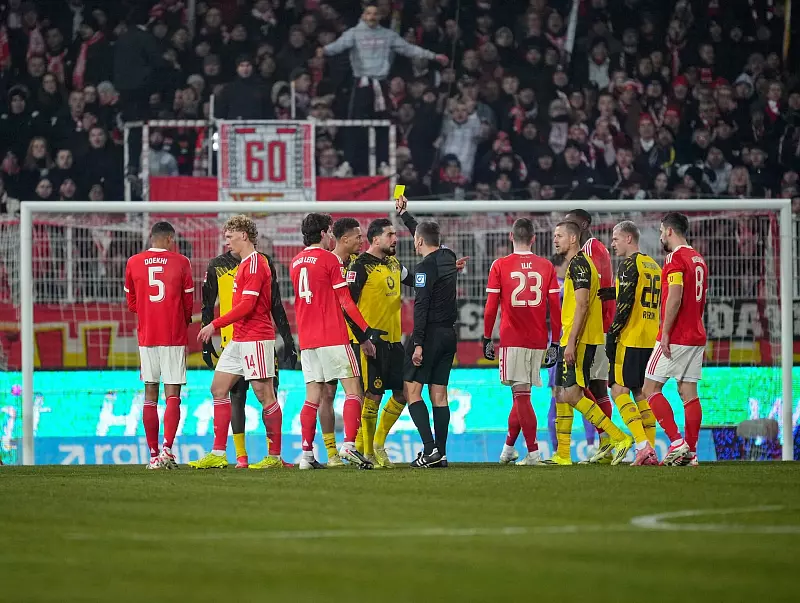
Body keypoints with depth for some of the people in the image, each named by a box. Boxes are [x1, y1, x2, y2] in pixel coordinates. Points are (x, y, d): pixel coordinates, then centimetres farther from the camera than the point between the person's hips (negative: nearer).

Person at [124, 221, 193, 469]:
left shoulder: (134, 263, 4)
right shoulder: (180, 263, -2)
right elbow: (188, 303, 4)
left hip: (147, 336, 2)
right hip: (174, 337, -2)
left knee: (150, 395, 7)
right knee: (172, 395, -2)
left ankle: (154, 455, 6)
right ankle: (167, 449, -17)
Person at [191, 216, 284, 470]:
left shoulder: (255, 263, -13)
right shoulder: (245, 264, 17)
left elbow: (247, 305, -19)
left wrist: (215, 324, -15)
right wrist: (218, 327, 15)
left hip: (256, 338, -11)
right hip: (239, 339, 11)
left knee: (264, 394, -5)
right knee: (218, 389, 7)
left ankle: (275, 456, -1)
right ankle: (218, 455, 7)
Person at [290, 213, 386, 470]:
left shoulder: (296, 262, 14)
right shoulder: (329, 259, -6)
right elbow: (345, 302, -8)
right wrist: (366, 334, -3)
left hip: (306, 340, 6)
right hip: (333, 339, -6)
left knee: (313, 398, 6)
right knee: (353, 391, -3)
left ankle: (307, 454, 0)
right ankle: (349, 444, -17)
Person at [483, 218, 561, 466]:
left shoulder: (500, 266, -1)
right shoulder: (546, 267, 5)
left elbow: (490, 308, -2)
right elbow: (555, 308, 4)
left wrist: (487, 339, 8)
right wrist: (555, 343, 10)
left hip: (512, 340, -3)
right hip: (538, 341, 3)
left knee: (521, 394, -5)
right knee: (522, 394, 14)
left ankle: (533, 453, -12)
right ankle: (508, 448, 22)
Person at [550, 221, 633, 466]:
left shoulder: (579, 264, -13)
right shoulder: (576, 264, 19)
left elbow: (582, 305, -20)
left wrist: (571, 342, -24)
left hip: (579, 340, -10)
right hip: (570, 340, 10)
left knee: (572, 395, -13)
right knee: (563, 395, 11)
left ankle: (620, 438, -13)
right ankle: (562, 455, 14)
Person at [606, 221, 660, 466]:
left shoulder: (630, 265, -9)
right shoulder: (654, 266, 17)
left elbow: (625, 303, -16)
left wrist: (612, 335, -12)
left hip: (630, 338, -8)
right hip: (651, 340, 8)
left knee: (619, 391, -5)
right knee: (641, 393, 11)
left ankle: (643, 445, -17)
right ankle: (650, 451, 7)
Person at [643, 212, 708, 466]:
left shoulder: (676, 258, -12)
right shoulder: (698, 259, 16)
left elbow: (675, 297, -22)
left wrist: (665, 333, -20)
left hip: (675, 338, -9)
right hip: (696, 336, 9)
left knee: (651, 388, -3)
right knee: (688, 392, 7)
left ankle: (676, 442, -13)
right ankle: (691, 452, 4)